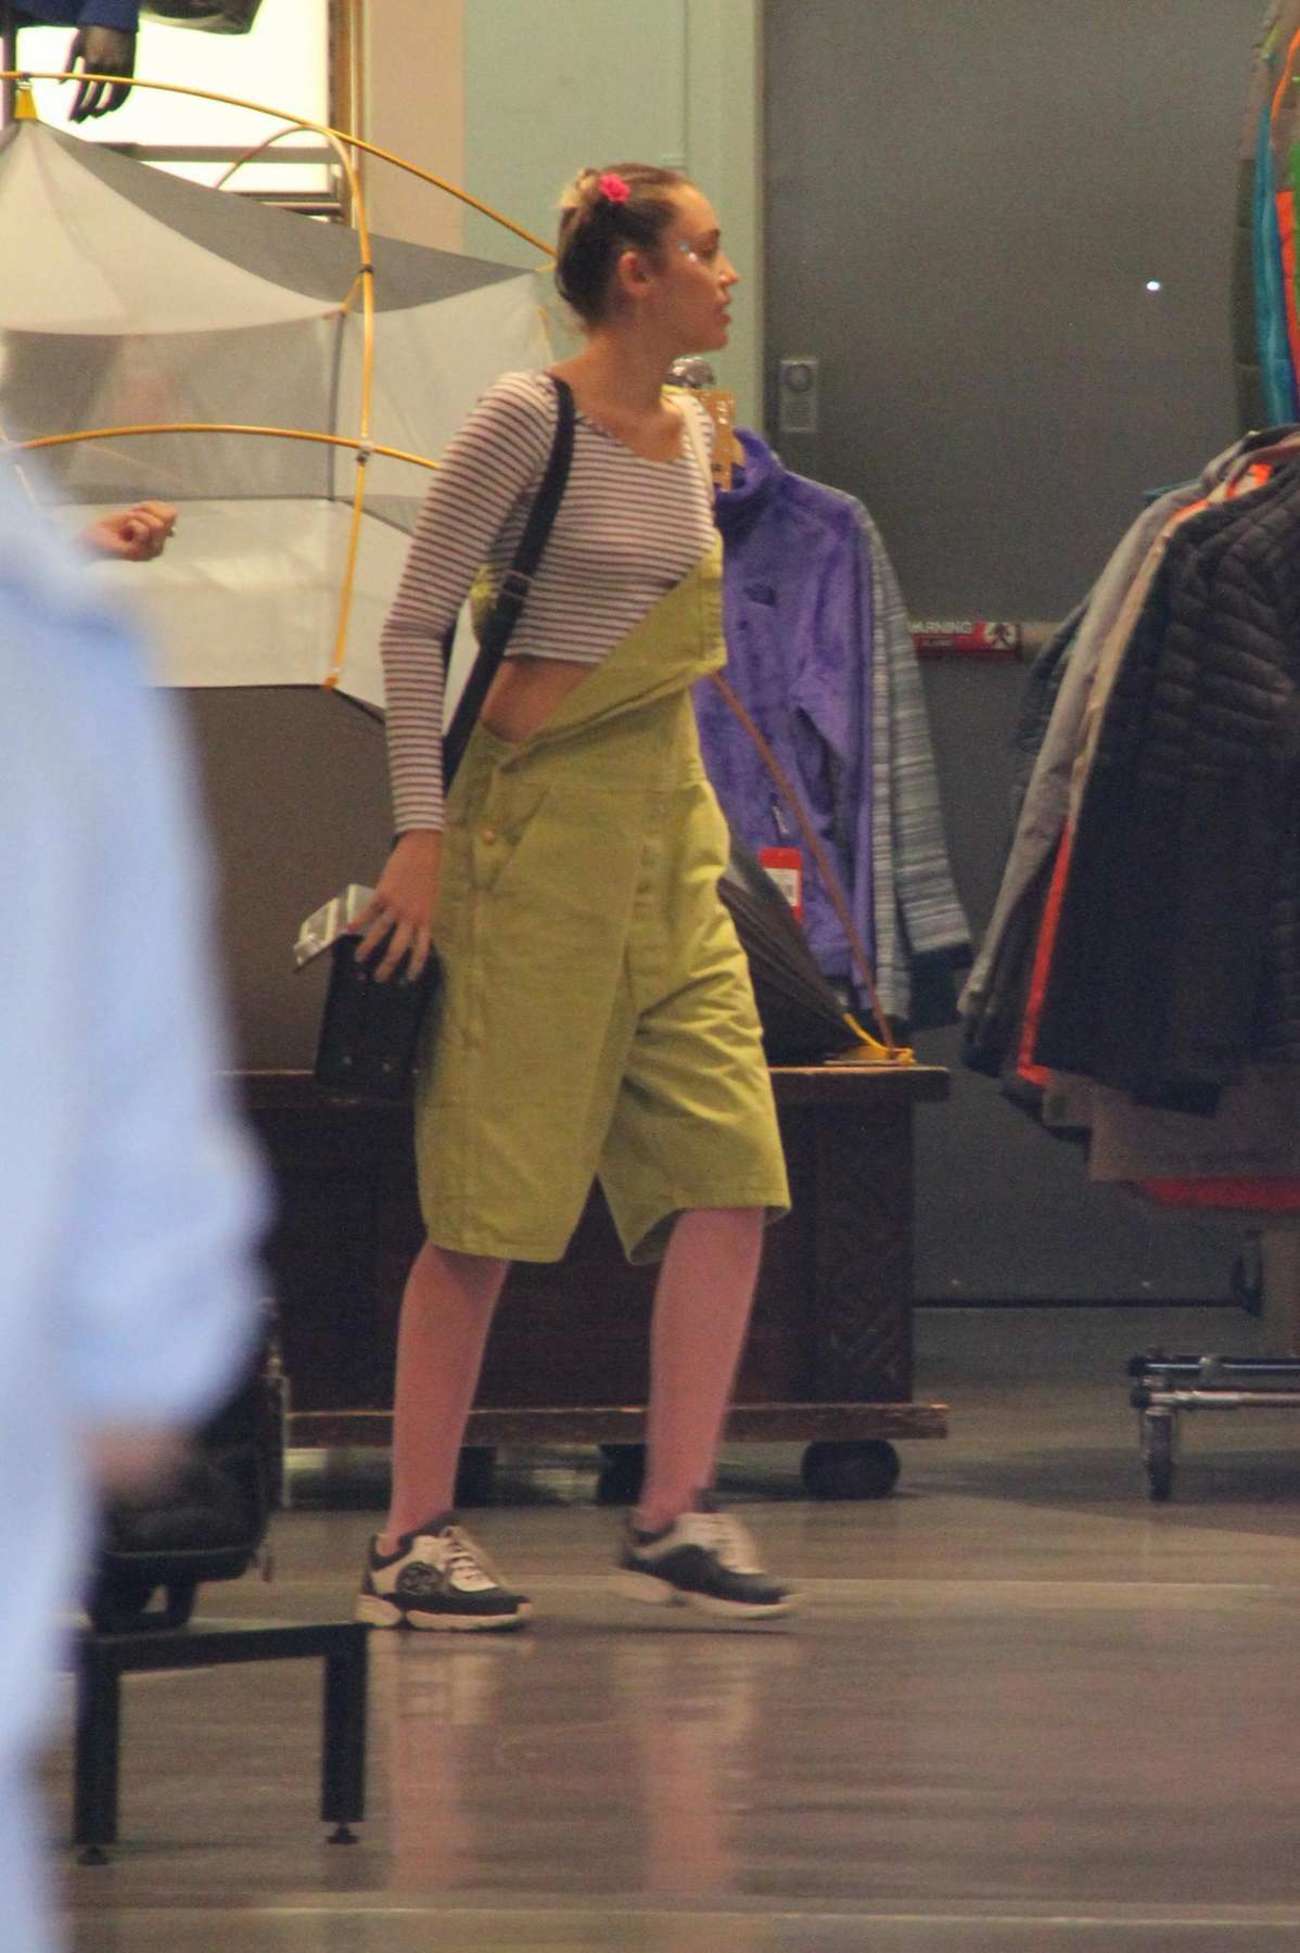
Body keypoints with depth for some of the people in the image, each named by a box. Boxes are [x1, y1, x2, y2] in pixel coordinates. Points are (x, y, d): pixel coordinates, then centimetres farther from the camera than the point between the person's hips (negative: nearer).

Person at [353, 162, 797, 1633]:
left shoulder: (691, 434, 13)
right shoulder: (526, 423, -9)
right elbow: (414, 628, -8)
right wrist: (424, 832, -13)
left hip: (670, 824, 7)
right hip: (534, 823, -7)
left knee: (729, 1172, -4)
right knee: (490, 1195, -5)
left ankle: (673, 1512, 1)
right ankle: (414, 1535, 3)